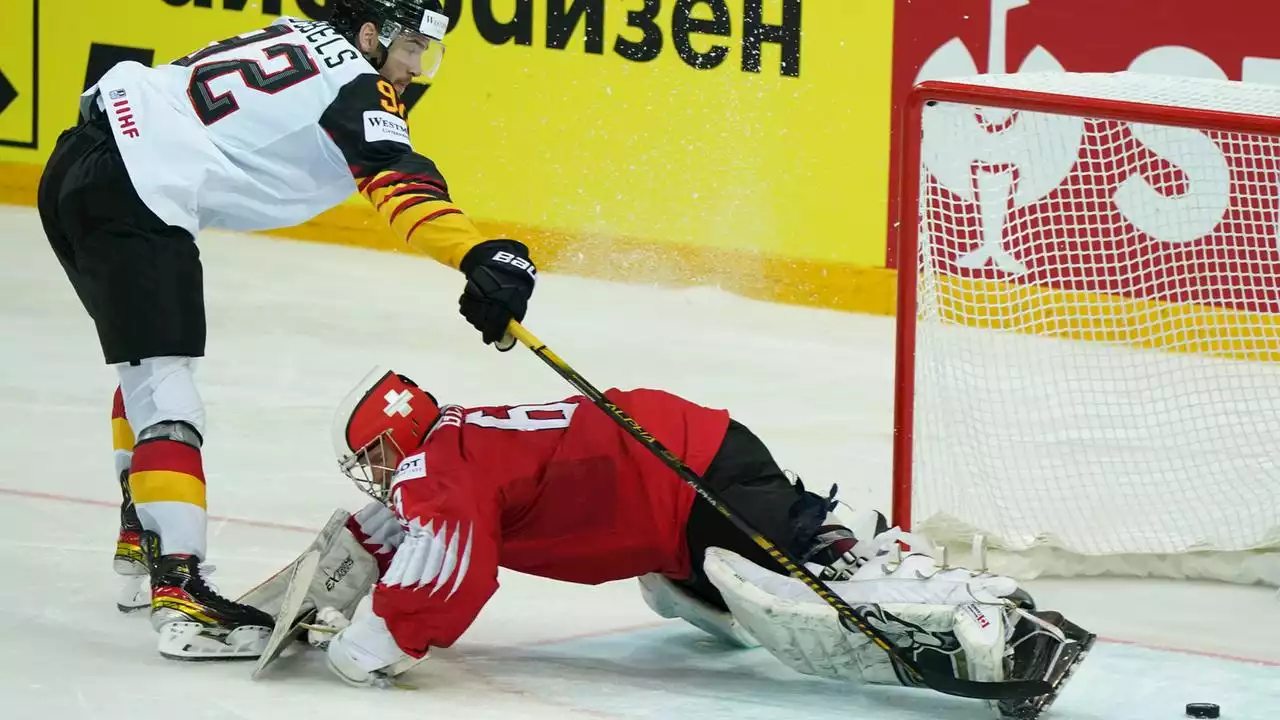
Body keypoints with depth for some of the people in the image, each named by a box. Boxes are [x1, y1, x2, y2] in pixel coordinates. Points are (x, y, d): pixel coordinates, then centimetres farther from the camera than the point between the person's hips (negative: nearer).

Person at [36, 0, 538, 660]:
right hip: (133, 192, -10)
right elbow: (398, 181, -22)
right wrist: (481, 259, -33)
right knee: (163, 388, -16)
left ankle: (140, 545, 37)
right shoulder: (354, 82, -6)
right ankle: (179, 594, -25)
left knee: (147, 369, 27)